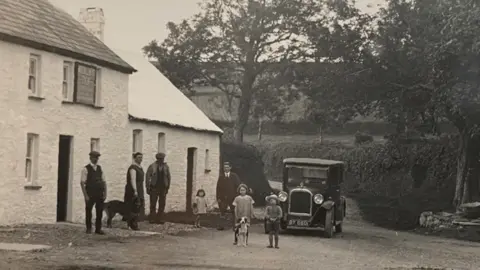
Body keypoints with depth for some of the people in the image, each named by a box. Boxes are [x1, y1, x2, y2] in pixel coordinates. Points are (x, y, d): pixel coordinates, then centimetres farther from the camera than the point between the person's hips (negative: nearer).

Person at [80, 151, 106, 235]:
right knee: (88, 212, 5)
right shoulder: (86, 169, -5)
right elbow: (82, 183, -8)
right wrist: (85, 195, -14)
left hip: (100, 194, 4)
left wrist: (105, 193, 3)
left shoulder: (100, 168, 11)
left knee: (100, 212, 5)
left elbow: (104, 181, 12)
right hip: (90, 194, -4)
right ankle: (89, 229, 16)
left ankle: (98, 229, 13)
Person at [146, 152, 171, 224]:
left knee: (162, 204, 1)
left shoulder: (166, 167, 5)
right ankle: (152, 219, 6)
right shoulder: (152, 166, -3)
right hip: (154, 188, -2)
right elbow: (148, 177, 1)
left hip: (163, 188, 3)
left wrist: (168, 188, 9)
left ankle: (159, 219, 8)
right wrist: (148, 188, -1)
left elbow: (168, 177, 12)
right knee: (153, 204, -1)